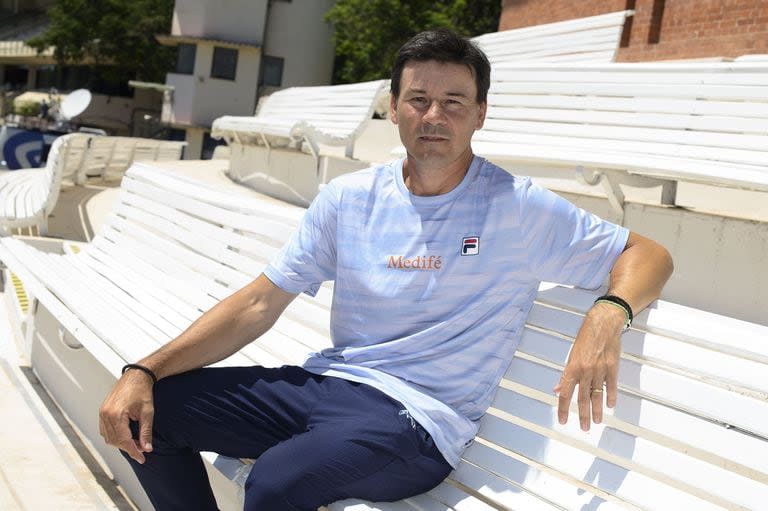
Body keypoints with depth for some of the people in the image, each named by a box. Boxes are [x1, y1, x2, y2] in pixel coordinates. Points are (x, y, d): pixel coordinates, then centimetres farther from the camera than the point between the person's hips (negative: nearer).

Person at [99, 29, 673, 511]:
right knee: (144, 413, -5)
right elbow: (258, 305, 4)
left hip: (417, 416, -5)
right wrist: (143, 372, -6)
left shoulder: (518, 209, -5)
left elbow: (648, 254, -1)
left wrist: (608, 315, -26)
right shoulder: (348, 198, 5)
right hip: (324, 382, 5)